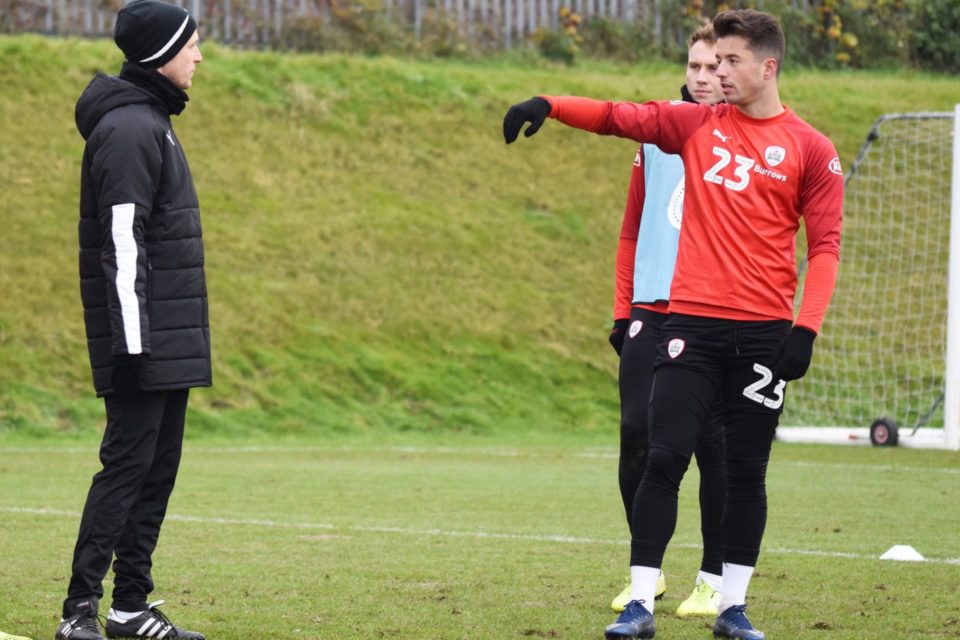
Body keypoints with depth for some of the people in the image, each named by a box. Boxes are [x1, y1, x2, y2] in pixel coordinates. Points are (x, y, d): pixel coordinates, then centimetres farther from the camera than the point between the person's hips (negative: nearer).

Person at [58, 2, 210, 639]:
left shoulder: (152, 122, 17)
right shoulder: (127, 128, -14)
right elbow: (122, 242, -19)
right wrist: (131, 342, -22)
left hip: (172, 341, 10)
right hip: (145, 340, -10)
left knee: (158, 468, 9)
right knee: (127, 465, -10)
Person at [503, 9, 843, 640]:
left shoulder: (811, 150, 1)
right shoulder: (697, 124, 8)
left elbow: (825, 245, -1)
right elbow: (620, 116, 1)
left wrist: (806, 329, -10)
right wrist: (549, 106, -15)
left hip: (764, 331, -1)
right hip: (693, 324, 1)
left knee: (747, 470, 5)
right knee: (665, 457, -6)